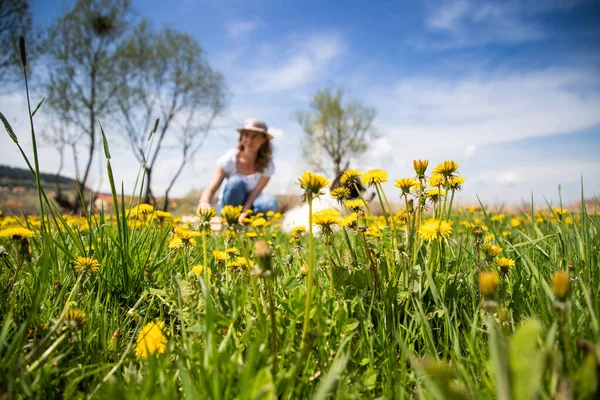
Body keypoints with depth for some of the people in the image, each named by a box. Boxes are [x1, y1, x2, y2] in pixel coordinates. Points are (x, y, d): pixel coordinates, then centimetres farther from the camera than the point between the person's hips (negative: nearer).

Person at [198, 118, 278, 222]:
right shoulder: (230, 159, -19)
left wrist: (244, 214, -41)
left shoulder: (267, 165, -15)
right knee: (235, 182, -33)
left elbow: (255, 193, -21)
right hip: (228, 205, -1)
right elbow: (210, 190, -25)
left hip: (250, 206, 1)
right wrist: (204, 203, -48)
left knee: (270, 203, -33)